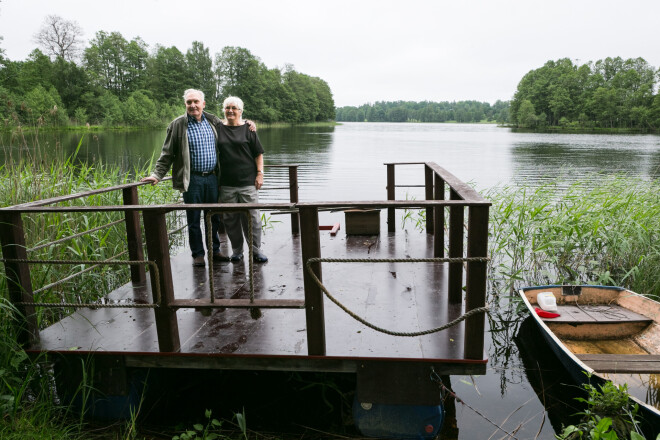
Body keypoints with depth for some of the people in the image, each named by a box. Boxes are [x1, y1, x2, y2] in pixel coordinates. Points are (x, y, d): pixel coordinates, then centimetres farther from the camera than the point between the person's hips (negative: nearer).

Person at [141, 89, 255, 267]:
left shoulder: (213, 121, 9)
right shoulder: (178, 125, -1)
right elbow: (167, 154, 1)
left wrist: (247, 125, 15)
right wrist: (157, 175, -6)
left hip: (212, 177, 3)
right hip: (192, 179, -3)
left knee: (214, 217, 11)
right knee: (194, 219, 4)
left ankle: (215, 250, 26)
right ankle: (198, 254, 17)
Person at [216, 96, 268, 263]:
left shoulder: (248, 128, 4)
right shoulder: (218, 128, 9)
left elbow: (258, 153, 5)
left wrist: (260, 173, -4)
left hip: (248, 181, -2)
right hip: (226, 183, 2)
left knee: (252, 216, 1)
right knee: (230, 218, 6)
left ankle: (256, 250, 13)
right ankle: (237, 251, 20)